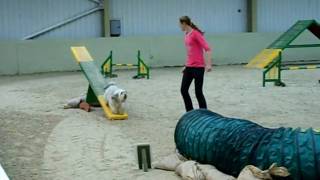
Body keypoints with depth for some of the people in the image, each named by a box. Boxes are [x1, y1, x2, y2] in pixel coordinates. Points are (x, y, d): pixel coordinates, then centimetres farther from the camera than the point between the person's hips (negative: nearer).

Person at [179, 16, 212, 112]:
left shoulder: (196, 33, -13)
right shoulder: (186, 35, 11)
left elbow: (207, 48, -19)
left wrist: (208, 64, -28)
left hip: (198, 67, -9)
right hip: (189, 67, 9)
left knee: (198, 92, -4)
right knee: (183, 90, 9)